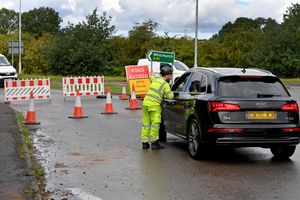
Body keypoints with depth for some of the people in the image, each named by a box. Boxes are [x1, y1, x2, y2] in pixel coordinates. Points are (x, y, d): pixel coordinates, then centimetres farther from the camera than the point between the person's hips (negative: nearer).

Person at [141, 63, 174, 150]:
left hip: (146, 102, 7)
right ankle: (154, 143, -1)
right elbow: (170, 96, -9)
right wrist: (172, 93, 12)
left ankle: (145, 143, 14)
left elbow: (151, 77, 38)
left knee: (146, 124, 10)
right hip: (154, 105, -7)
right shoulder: (165, 84, -7)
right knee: (155, 123, -1)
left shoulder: (155, 80, 13)